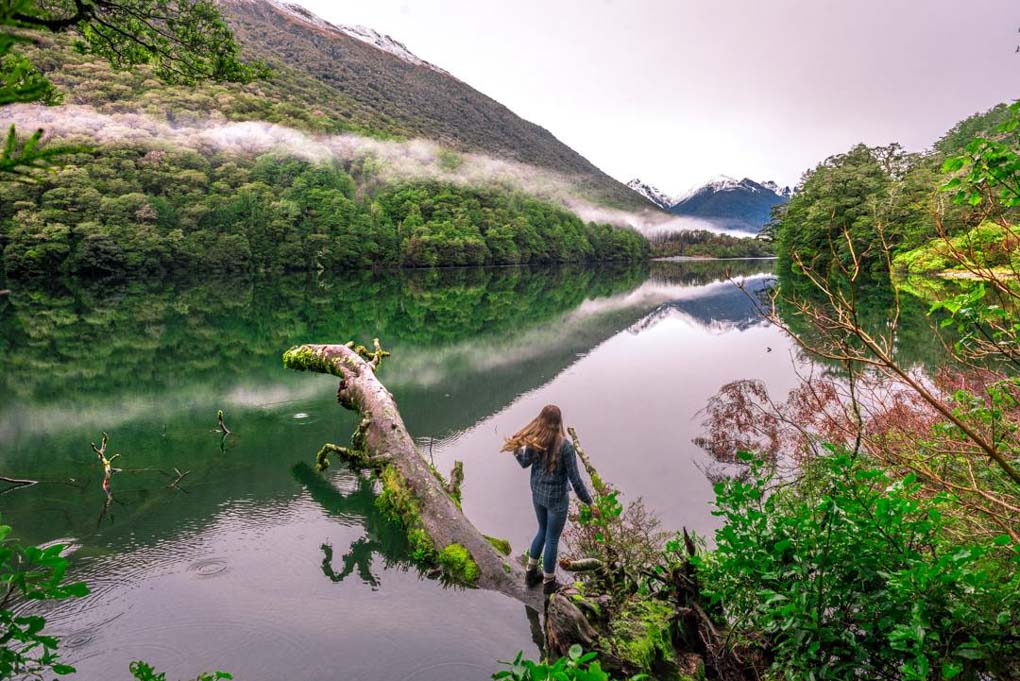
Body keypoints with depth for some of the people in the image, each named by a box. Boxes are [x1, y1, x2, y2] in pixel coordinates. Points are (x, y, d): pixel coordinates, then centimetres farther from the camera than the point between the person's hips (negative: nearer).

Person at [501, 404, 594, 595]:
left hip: (537, 494, 5)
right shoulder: (565, 446, -27)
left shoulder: (533, 440, -11)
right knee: (552, 539, 13)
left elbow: (525, 463, 9)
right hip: (556, 499, -5)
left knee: (542, 531, 29)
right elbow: (575, 479, -21)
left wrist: (516, 449, 27)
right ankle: (548, 583, 31)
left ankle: (531, 572, 43)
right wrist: (588, 502, -9)